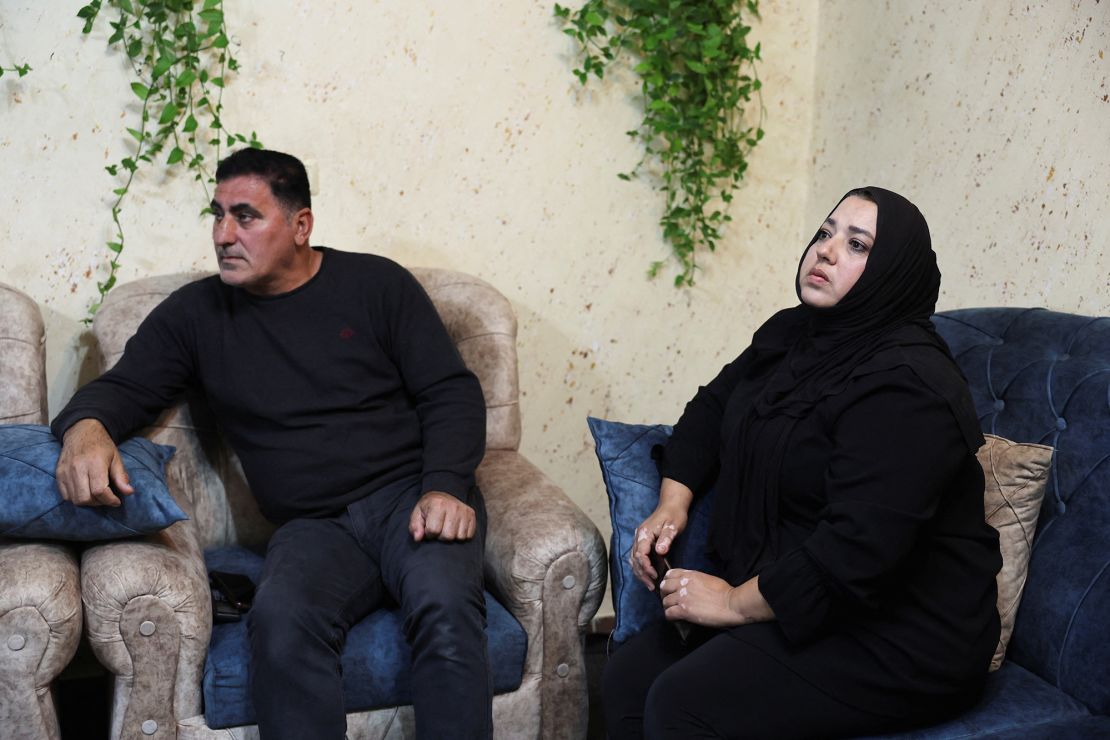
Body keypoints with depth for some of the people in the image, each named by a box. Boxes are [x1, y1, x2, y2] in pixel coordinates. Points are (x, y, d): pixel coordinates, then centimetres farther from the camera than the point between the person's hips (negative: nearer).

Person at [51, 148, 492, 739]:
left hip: (409, 493, -1)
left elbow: (451, 392, 5)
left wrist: (445, 487, -13)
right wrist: (86, 427, -16)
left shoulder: (375, 284, 8)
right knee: (280, 622, -33)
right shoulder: (196, 314, 14)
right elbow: (123, 388, 11)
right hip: (313, 527, 1)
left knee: (445, 606, -33)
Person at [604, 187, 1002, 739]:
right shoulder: (792, 335, 8)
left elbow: (858, 551, -29)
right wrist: (673, 502, 3)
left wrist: (735, 603, -19)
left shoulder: (906, 387, -22)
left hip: (898, 641, -8)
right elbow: (713, 406, 20)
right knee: (629, 675, -8)